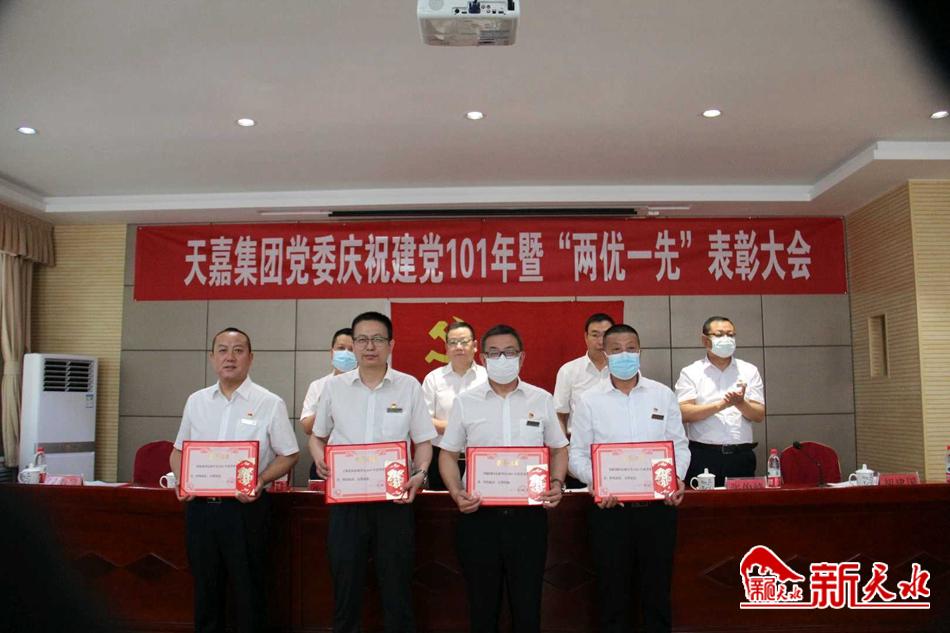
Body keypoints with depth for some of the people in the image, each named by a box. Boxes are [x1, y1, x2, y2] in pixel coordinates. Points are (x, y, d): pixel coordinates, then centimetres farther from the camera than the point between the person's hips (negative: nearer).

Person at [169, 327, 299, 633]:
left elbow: (289, 455, -2)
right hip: (200, 506, 4)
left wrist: (260, 480, -17)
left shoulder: (270, 403, -4)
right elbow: (179, 450, 17)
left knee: (248, 589, 5)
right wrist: (181, 481, -2)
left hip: (245, 507, -4)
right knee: (205, 587, 15)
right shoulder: (196, 401, 9)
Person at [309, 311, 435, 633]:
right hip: (345, 498, 1)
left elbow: (423, 441, 5)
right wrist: (320, 459, -5)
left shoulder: (409, 386, 1)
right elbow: (317, 436, 15)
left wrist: (420, 473, -12)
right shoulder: (334, 386, 4)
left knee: (396, 587, 7)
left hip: (395, 498, -1)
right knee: (345, 585, 10)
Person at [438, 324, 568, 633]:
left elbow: (558, 449, 13)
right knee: (482, 604, 10)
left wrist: (557, 483, -5)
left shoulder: (542, 399, 5)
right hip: (479, 515, 0)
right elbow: (448, 454, 7)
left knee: (527, 603, 8)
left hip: (529, 515, 1)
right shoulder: (465, 402, 2)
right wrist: (456, 493, -8)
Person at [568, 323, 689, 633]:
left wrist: (677, 477, -9)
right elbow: (577, 453, 1)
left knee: (658, 590, 11)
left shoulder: (663, 395, 5)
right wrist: (595, 481, -16)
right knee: (612, 593, 9)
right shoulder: (590, 400, 1)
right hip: (610, 508, -1)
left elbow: (679, 445, 9)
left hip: (658, 506, 1)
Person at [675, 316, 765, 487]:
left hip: (741, 456, 2)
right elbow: (684, 413, -7)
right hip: (703, 457, -2)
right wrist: (721, 405, -17)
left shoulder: (749, 371, 12)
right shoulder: (690, 373, 5)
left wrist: (741, 403, -14)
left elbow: (759, 415, 6)